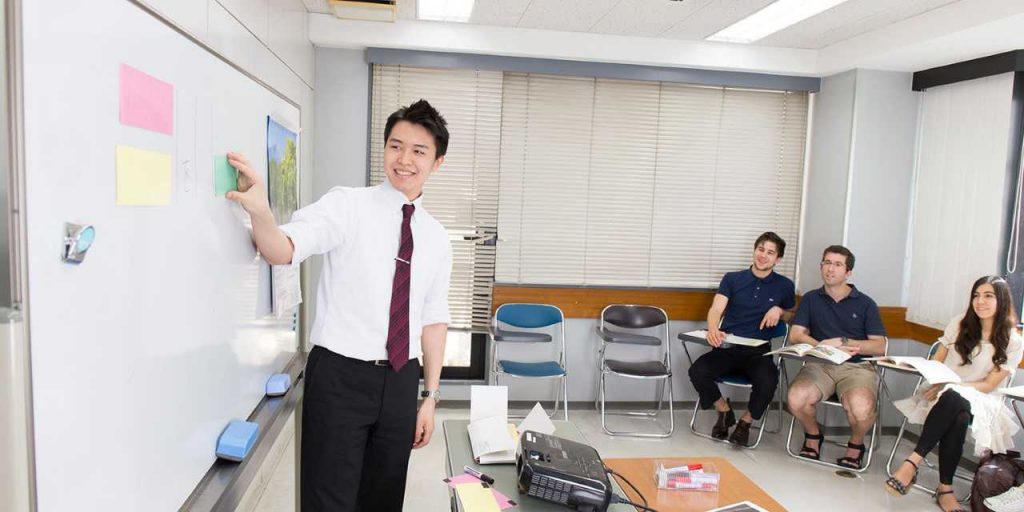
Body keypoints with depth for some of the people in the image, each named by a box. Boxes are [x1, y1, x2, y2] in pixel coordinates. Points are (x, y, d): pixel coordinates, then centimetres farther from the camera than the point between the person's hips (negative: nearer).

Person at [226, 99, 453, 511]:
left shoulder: (436, 238, 6)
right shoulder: (347, 205, -7)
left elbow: (434, 319, 10)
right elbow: (283, 251, -21)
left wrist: (431, 396, 8)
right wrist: (259, 210, -42)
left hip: (401, 381, 5)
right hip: (340, 375, -4)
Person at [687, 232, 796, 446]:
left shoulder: (784, 286, 11)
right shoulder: (732, 279, 9)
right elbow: (716, 310, -3)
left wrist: (779, 310, 1)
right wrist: (713, 329, -27)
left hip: (758, 351, 0)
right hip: (726, 348, 1)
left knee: (767, 381, -34)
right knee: (697, 371, -28)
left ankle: (746, 421, 0)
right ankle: (724, 411, 5)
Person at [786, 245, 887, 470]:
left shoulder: (865, 303, 11)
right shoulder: (811, 299, 15)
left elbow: (880, 346, 3)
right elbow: (795, 335, 4)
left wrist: (842, 342, -10)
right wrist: (825, 347, -12)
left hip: (857, 366, -1)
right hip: (820, 364, 1)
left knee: (861, 409, -34)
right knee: (796, 399, -31)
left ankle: (855, 444, 4)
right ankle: (813, 434, 6)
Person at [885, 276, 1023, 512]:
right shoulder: (960, 324, 7)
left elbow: (989, 385, -3)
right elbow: (936, 362, 10)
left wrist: (951, 386, -17)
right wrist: (937, 382, -13)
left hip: (979, 400, -2)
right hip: (943, 391, 2)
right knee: (957, 418, -37)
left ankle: (913, 462, -39)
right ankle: (945, 488, -36)